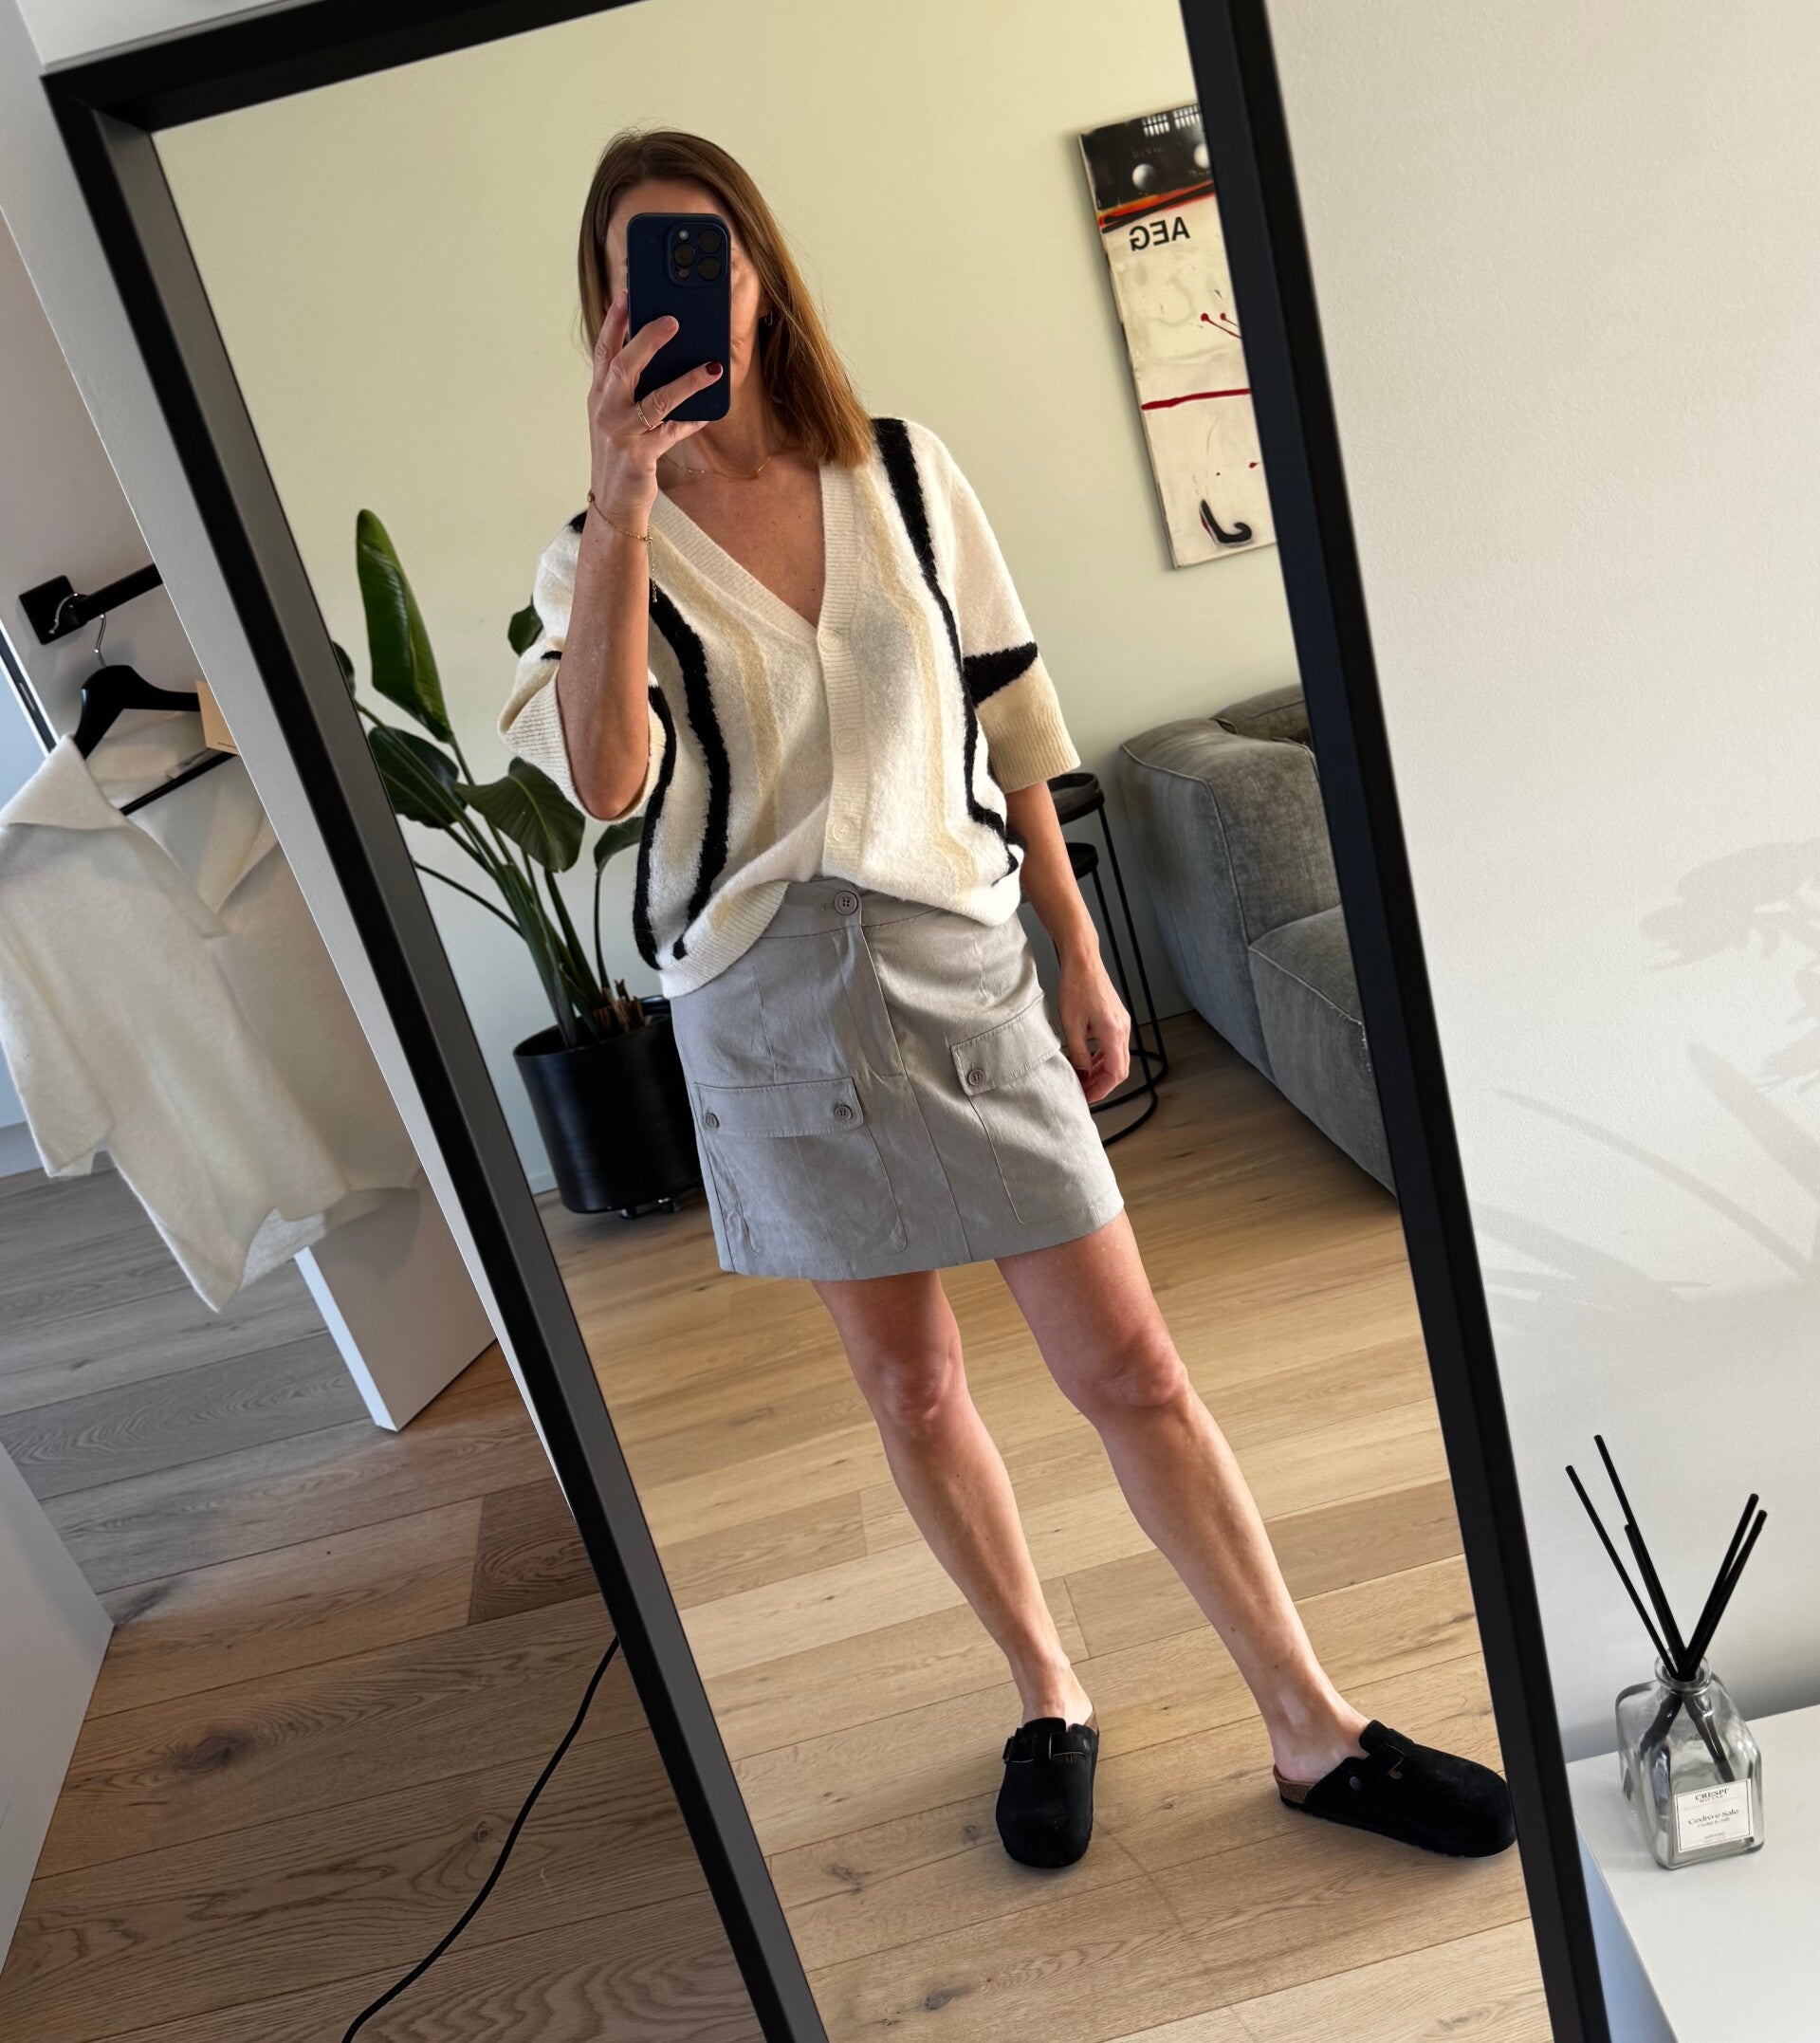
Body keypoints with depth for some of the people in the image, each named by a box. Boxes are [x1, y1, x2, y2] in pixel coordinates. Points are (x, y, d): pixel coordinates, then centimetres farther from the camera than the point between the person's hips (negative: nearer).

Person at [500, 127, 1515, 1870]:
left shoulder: (905, 472, 6)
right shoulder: (603, 551, 1)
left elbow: (1005, 726, 8)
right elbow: (607, 779, -18)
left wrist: (1081, 956, 7)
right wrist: (623, 503, -25)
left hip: (958, 959, 1)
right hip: (769, 1004, 0)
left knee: (1129, 1365, 2)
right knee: (907, 1379, 11)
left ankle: (1313, 1730, 19)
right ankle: (1049, 1698, 34)